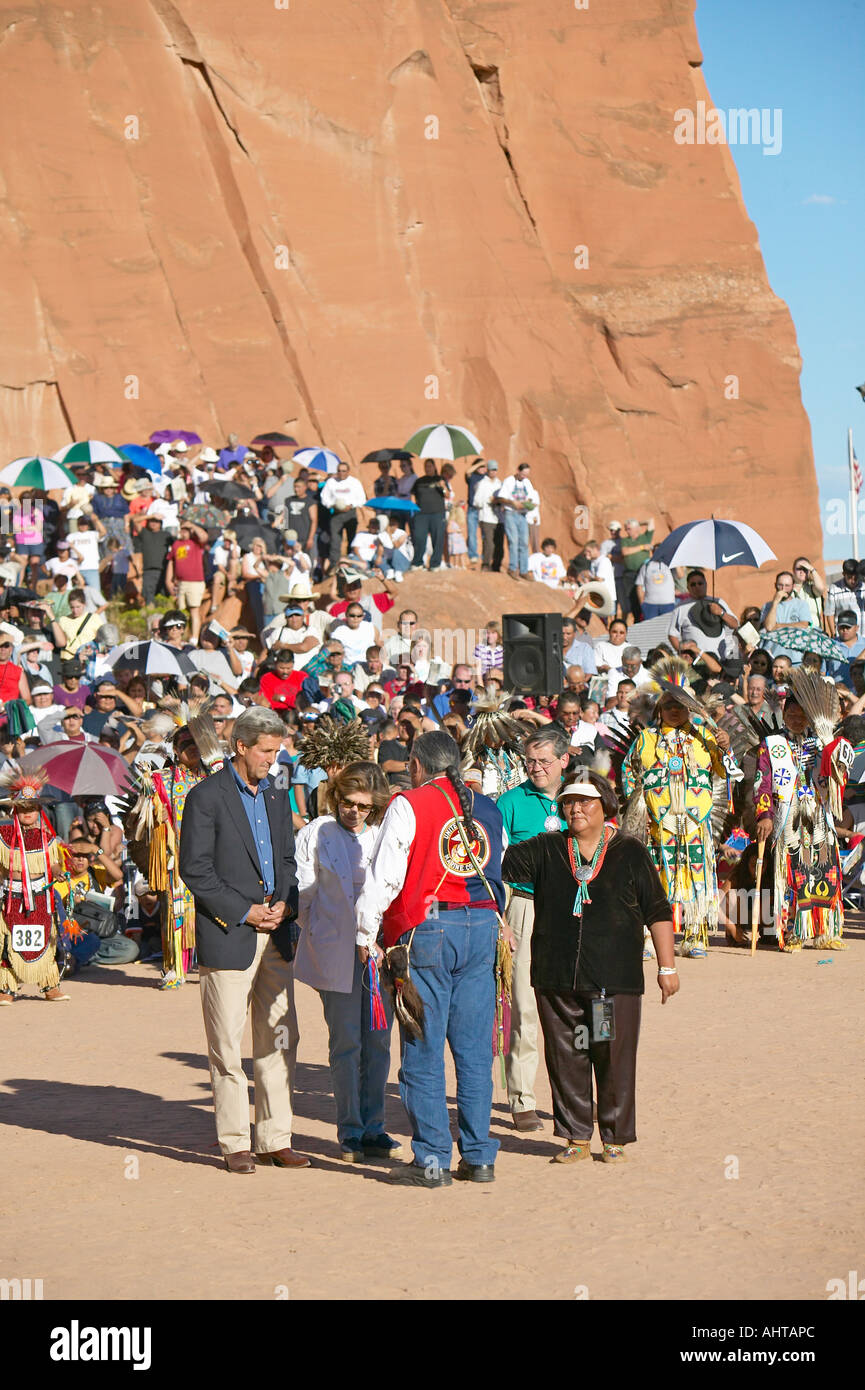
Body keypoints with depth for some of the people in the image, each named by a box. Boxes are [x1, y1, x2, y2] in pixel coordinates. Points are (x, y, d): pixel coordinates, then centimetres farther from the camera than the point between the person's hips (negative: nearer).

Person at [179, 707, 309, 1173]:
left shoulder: (277, 794, 14)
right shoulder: (207, 796, -6)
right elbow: (194, 869, -10)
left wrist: (287, 902, 1)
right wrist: (245, 911, -13)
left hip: (277, 933, 6)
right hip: (228, 935, -6)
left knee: (280, 1039, 6)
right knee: (228, 1045, -2)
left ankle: (276, 1139, 13)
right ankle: (234, 1144, 4)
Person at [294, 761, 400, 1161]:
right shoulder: (316, 835, 2)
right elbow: (301, 894, 4)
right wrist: (318, 936, 1)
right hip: (338, 955, -2)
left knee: (378, 1041, 4)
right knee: (346, 1042, -2)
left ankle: (373, 1128, 12)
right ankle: (350, 1132, 5)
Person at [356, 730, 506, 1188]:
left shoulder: (409, 806, -4)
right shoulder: (487, 810, 14)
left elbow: (385, 875, -7)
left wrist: (366, 933, 0)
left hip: (427, 930, -5)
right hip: (482, 926, 5)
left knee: (423, 1051, 0)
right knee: (474, 1050, 8)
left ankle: (431, 1160, -1)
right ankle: (479, 1156, 10)